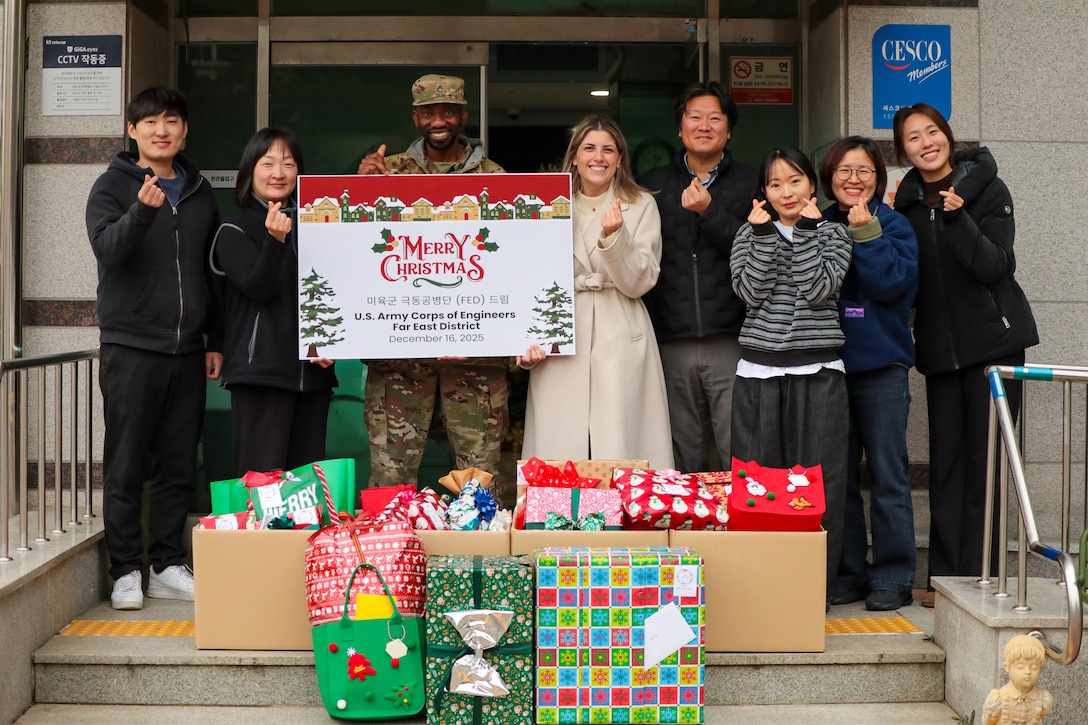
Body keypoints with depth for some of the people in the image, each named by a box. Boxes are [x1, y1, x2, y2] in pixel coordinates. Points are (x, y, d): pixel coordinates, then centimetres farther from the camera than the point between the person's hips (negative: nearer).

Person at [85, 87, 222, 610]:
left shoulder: (200, 192, 14)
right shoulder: (113, 187, 1)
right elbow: (107, 248, -17)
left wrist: (216, 341, 14)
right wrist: (142, 210, -35)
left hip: (186, 350, 4)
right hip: (130, 346, -4)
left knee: (179, 467, 7)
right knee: (126, 468, 1)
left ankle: (168, 567, 16)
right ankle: (126, 571, 9)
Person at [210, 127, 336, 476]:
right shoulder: (235, 231, 1)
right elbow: (258, 288, -13)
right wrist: (275, 240, -27)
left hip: (313, 371, 5)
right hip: (260, 369, -5)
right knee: (262, 478, -9)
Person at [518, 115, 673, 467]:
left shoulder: (641, 206, 8)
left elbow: (638, 283, -1)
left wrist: (614, 236, -15)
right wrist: (529, 339, -3)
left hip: (621, 344, -1)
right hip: (560, 345, 2)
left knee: (621, 449, -5)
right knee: (560, 457, -1)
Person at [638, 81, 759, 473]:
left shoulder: (750, 184, 9)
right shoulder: (653, 184, 14)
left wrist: (709, 212, -12)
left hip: (732, 341, -2)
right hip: (672, 346, 2)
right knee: (684, 462, 7)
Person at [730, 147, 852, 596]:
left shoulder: (832, 234, 8)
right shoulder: (749, 234, 11)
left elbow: (818, 290, -9)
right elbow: (751, 292, -5)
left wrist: (807, 229, -7)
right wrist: (765, 233, -7)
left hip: (817, 373, -1)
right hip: (759, 373, 1)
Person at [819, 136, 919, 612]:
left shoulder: (893, 225, 1)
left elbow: (893, 284, -15)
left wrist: (865, 231, -15)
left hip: (881, 366, -3)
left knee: (887, 477, 0)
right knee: (838, 476, 8)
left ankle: (892, 577, 9)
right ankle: (847, 573, 18)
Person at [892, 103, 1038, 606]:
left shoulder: (988, 190, -5)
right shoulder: (906, 202, 8)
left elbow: (996, 267, -14)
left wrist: (958, 219, -27)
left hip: (994, 338, -4)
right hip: (939, 347, 4)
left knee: (986, 460, -2)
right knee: (945, 461, 4)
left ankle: (978, 577, 3)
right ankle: (946, 577, 9)